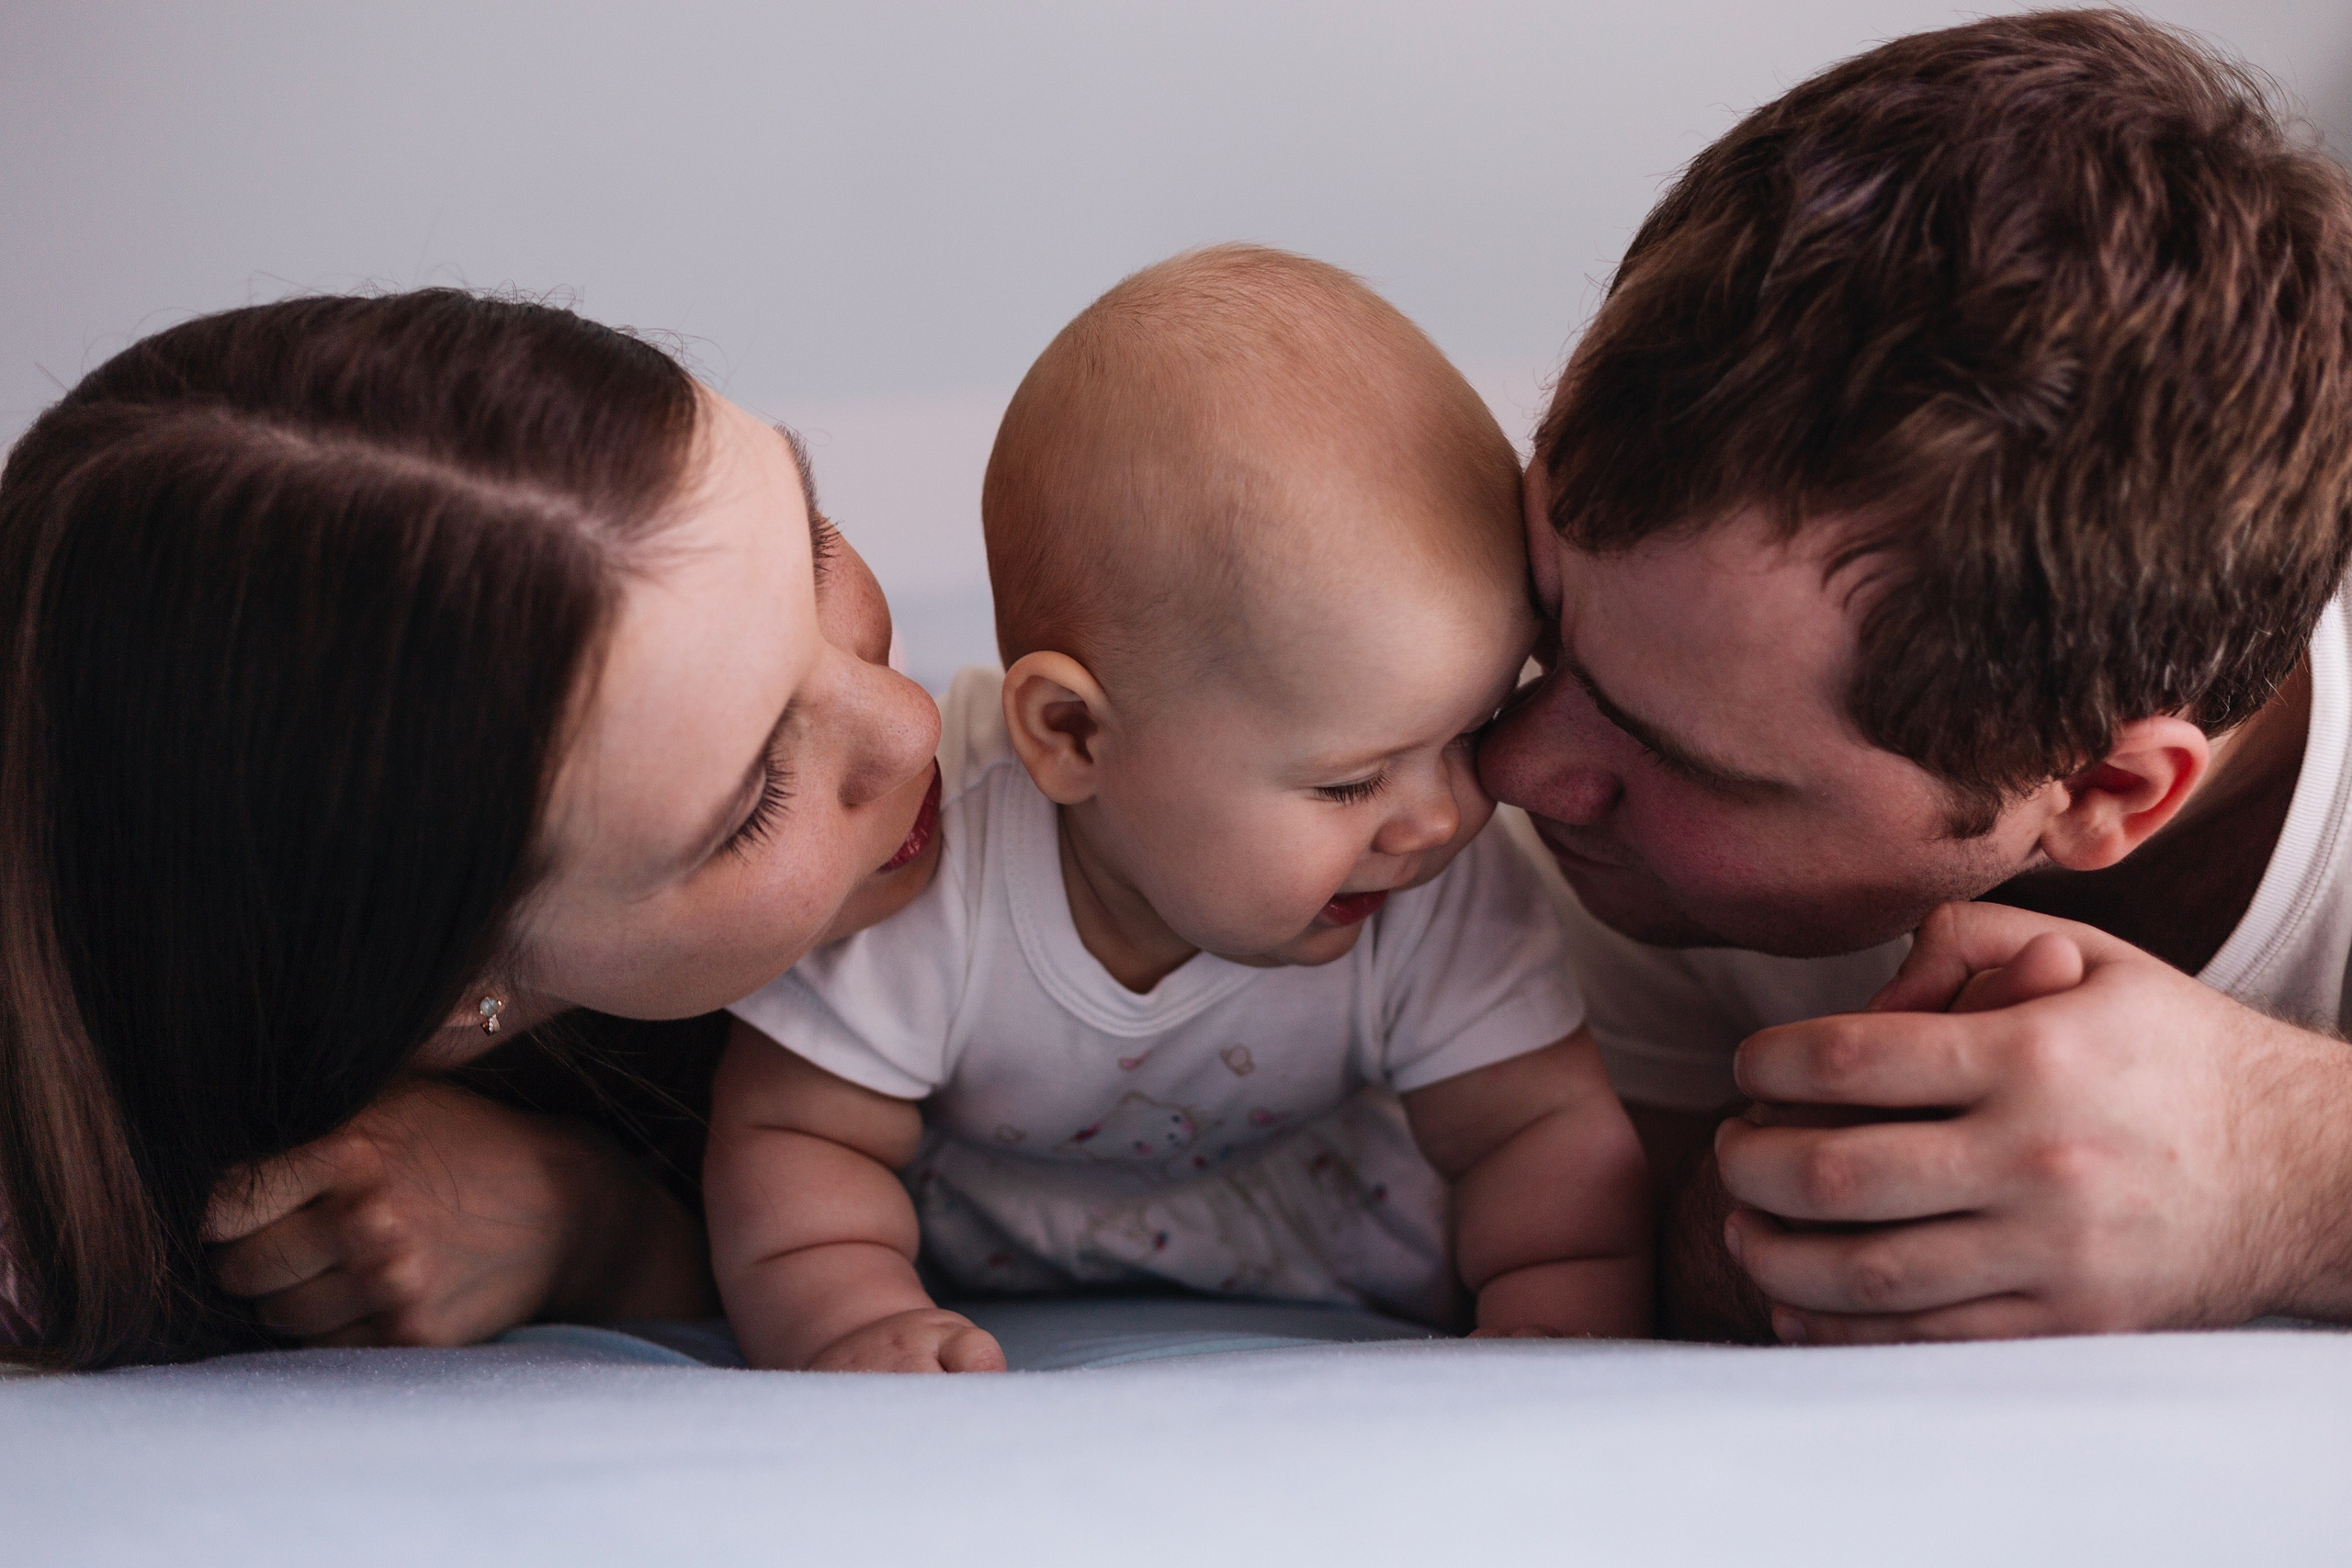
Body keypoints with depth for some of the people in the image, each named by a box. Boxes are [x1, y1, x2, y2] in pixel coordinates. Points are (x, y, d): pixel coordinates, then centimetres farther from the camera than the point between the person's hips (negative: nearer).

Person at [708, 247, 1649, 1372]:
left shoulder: (1445, 886, -26)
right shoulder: (923, 864, -35)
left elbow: (1548, 1130, -21)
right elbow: (794, 1135, -26)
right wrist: (852, 1323, -46)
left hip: (1282, 1234, 1)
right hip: (952, 1261, -1)